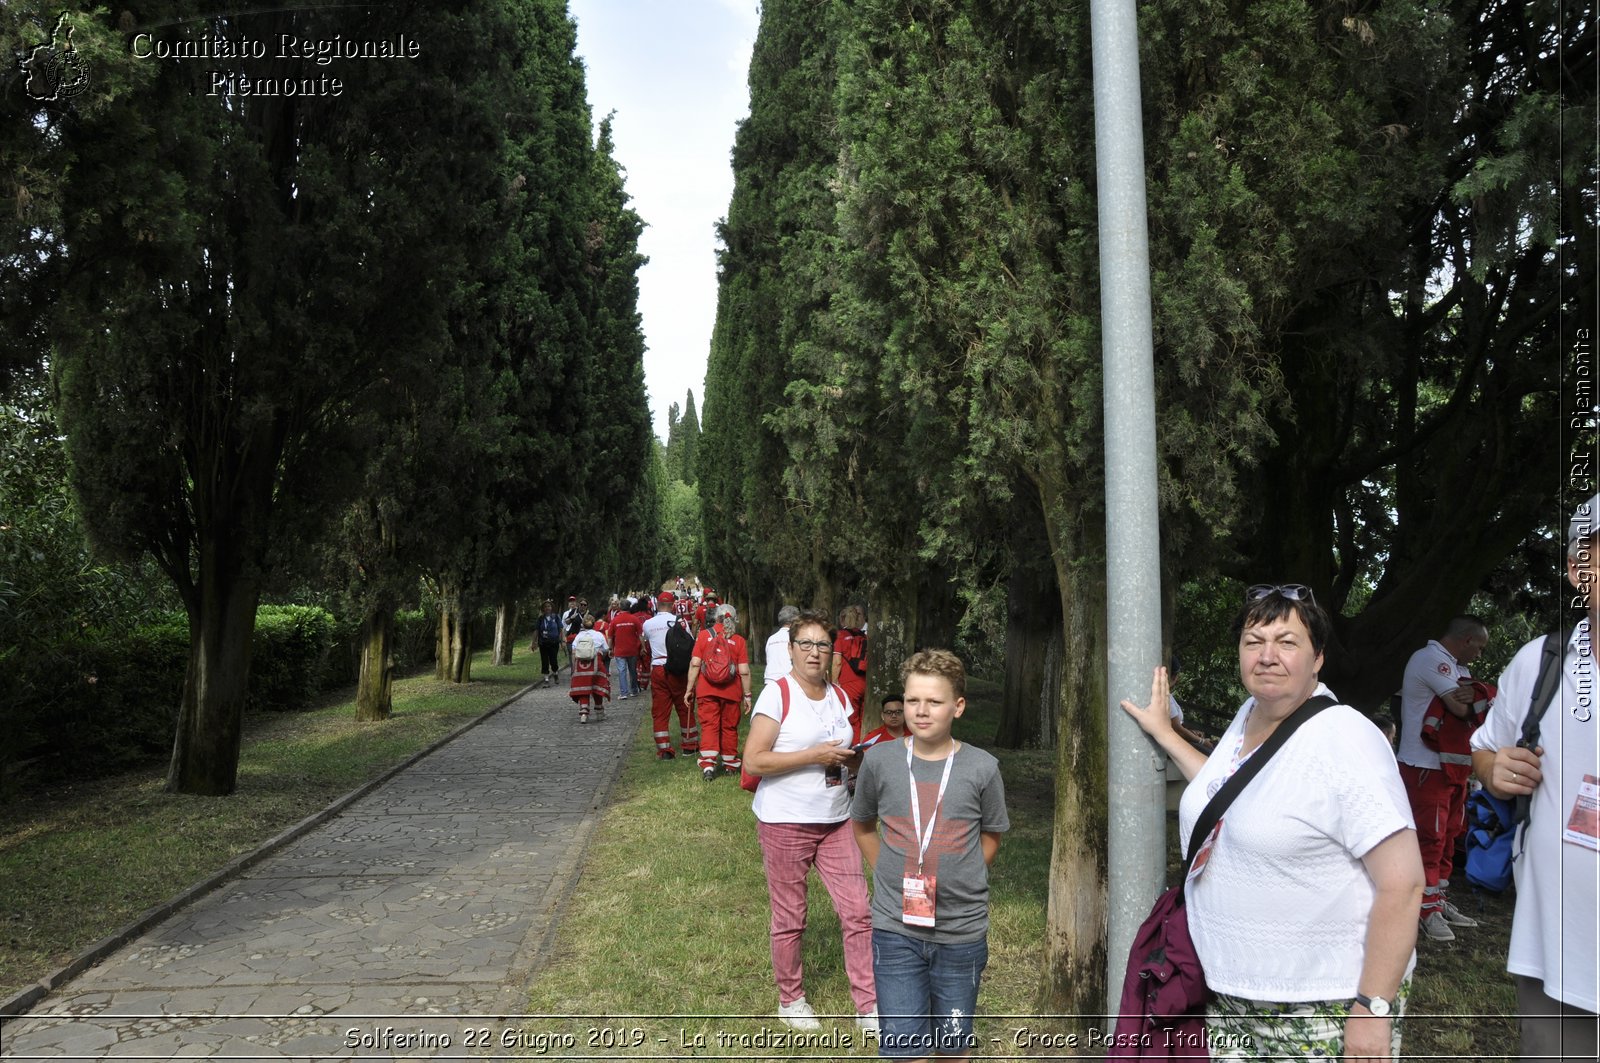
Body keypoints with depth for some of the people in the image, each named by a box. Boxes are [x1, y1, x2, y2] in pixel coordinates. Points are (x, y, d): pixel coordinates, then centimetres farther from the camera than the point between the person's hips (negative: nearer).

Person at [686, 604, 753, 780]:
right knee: (729, 727, 14)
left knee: (709, 726, 2)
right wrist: (747, 695, 4)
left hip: (706, 690, 0)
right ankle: (730, 763, 26)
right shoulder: (738, 640, -3)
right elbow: (744, 671, -5)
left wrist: (690, 689, 1)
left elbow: (695, 664, -6)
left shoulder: (703, 635, -3)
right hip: (731, 692, 0)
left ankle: (708, 764, -10)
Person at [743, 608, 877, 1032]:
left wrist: (850, 758, 1)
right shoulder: (777, 695, -12)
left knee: (857, 912, 1)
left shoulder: (839, 696, 8)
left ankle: (868, 1007, 12)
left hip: (835, 821, 5)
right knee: (789, 918, 9)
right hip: (785, 822, -5)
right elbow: (753, 761, -17)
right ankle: (790, 1000, 30)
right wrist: (813, 756, -21)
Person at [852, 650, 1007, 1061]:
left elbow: (991, 836, 9)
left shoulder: (982, 768, -8)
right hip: (895, 930, 0)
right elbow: (863, 826, 11)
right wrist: (890, 874, 5)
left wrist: (960, 880, 2)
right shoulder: (879, 760, -6)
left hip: (962, 931, 0)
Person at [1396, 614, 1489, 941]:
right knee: (1430, 838, -6)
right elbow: (1462, 708, -23)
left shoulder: (1455, 667, 17)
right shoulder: (1431, 659, -16)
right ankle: (1428, 908, 1)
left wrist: (1473, 695, -16)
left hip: (1453, 765, 10)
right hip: (1426, 766, -10)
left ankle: (1439, 901, 23)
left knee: (1448, 836, 14)